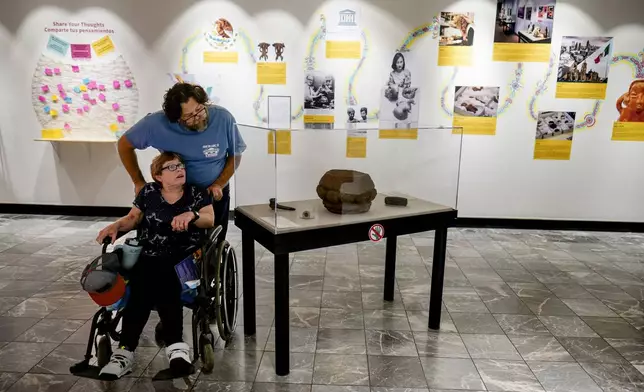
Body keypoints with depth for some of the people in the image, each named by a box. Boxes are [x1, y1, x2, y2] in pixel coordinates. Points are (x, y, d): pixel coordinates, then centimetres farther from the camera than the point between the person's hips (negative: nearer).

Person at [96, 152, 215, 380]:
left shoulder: (197, 194, 9)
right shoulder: (148, 192, 14)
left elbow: (210, 219, -3)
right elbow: (133, 218, 21)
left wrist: (191, 214, -24)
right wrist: (115, 226, 0)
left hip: (186, 258, -2)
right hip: (149, 256, 2)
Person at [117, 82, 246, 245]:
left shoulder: (223, 118, -21)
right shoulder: (157, 123, -21)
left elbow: (235, 155, -5)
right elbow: (124, 144, -4)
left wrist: (219, 185, -16)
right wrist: (139, 182, -7)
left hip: (215, 194, 1)